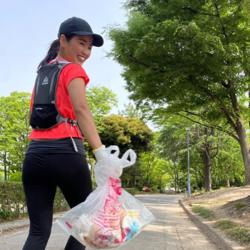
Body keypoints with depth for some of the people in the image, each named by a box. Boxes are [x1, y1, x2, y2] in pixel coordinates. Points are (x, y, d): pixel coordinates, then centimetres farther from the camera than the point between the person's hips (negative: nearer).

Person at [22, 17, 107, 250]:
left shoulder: (43, 71, 21)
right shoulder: (73, 70, 0)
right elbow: (81, 110, -18)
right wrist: (102, 154, -28)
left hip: (35, 153, 6)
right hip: (64, 151, -6)